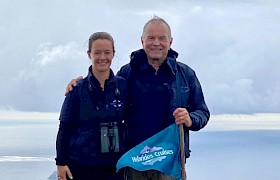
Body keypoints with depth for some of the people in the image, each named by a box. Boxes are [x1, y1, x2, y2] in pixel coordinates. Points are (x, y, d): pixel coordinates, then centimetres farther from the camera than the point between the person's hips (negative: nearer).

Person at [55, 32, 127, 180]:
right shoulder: (78, 89, -3)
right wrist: (61, 162, -4)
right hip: (81, 167, -2)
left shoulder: (123, 86, 2)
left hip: (114, 166, 2)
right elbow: (65, 128, 0)